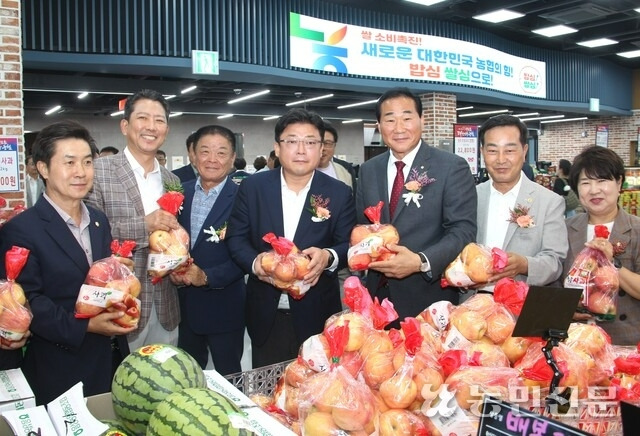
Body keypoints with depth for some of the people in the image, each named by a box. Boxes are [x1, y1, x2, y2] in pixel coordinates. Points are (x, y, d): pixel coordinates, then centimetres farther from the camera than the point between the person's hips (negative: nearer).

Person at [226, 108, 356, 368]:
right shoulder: (253, 187, 0)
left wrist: (329, 257, -24)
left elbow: (350, 244, -2)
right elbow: (236, 237, 2)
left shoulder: (339, 193, -2)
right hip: (265, 316, 1)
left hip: (316, 315, -1)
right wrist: (254, 262, -18)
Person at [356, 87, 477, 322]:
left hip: (429, 297, -4)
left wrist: (421, 262, -27)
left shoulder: (453, 167, -7)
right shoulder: (368, 170, 7)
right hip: (378, 295, 4)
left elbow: (463, 229, -13)